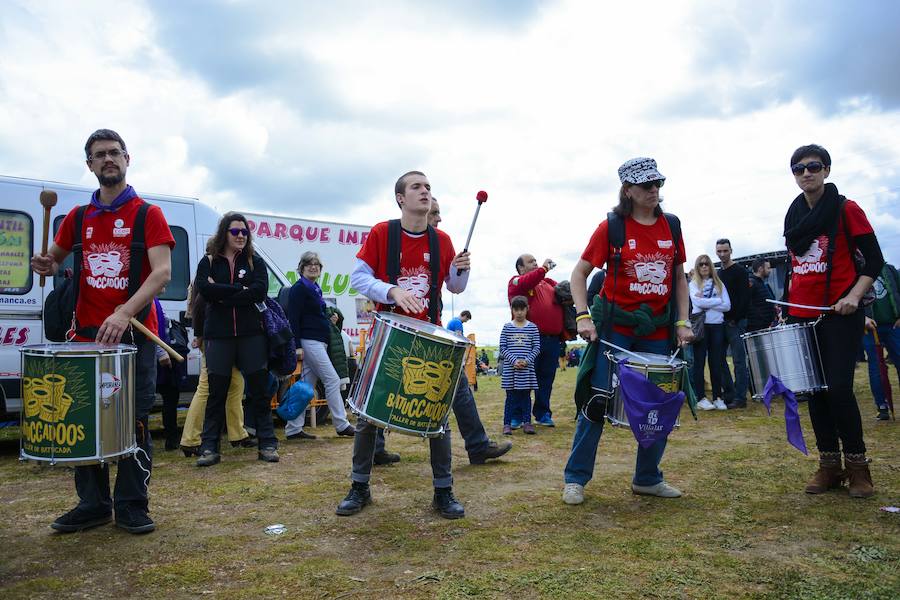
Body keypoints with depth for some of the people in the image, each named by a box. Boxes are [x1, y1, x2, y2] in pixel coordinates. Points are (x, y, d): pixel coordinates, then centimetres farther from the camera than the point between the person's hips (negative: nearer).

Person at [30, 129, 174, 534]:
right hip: (87, 332, 4)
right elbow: (53, 260, 26)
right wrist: (45, 265, -1)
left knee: (132, 421, 0)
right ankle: (92, 504, 18)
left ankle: (132, 508, 10)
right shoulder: (78, 218, 14)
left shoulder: (147, 214, 0)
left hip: (133, 333, -4)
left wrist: (124, 313, -27)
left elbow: (162, 272, -12)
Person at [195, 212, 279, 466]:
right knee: (216, 392, 1)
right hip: (219, 334, 0)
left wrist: (223, 295, -10)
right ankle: (209, 448, 7)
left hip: (252, 333, 0)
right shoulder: (208, 262, 8)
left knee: (259, 389, 3)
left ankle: (267, 444, 10)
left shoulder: (255, 261, 8)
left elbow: (259, 291, -9)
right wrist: (240, 289, -12)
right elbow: (204, 289, -11)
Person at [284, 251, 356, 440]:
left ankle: (294, 429, 12)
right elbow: (293, 318, -14)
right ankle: (342, 425, 0)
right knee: (333, 380, -7)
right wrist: (297, 346, -19)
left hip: (318, 342, 9)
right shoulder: (299, 288, -8)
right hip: (310, 341, -9)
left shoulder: (315, 289, 19)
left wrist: (330, 319, 11)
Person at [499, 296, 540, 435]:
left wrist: (527, 360, -12)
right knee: (510, 396, 3)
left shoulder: (532, 327, 5)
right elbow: (502, 348, 1)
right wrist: (514, 360, -12)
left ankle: (527, 422, 13)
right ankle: (507, 424, 7)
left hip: (527, 369, 1)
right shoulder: (507, 327, 4)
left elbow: (536, 348, 3)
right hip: (510, 368, 0)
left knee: (526, 395, 7)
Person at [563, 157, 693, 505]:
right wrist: (583, 316, -16)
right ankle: (576, 479, 8)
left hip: (657, 331, 5)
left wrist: (682, 322, 3)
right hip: (614, 328, -4)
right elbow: (580, 272, -4)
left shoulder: (671, 226, 6)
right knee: (597, 400, -5)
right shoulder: (611, 227, -6)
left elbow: (679, 278, 12)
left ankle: (647, 479, 26)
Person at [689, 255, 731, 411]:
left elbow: (727, 306, 1)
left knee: (717, 362, 5)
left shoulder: (719, 284, 13)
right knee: (699, 361, 0)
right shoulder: (693, 284, 5)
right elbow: (698, 302, -12)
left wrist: (706, 303, -7)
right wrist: (717, 301, -5)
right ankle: (701, 398, 3)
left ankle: (718, 397, 12)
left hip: (717, 325, 3)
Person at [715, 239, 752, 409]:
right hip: (720, 322, 7)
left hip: (736, 323, -7)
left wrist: (734, 319, -16)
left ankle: (740, 398, 0)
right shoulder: (717, 274, 17)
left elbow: (744, 298, -12)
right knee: (719, 358, 6)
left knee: (739, 360, -4)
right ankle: (729, 395, 15)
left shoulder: (739, 271, -4)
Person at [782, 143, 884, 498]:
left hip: (839, 314, -5)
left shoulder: (846, 209, -2)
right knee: (815, 391, 6)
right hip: (802, 315, 5)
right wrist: (788, 304, 13)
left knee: (838, 389, -11)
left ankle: (857, 465, 7)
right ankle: (829, 465, 16)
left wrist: (854, 295, -18)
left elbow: (874, 260, -4)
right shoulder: (793, 217, 12)